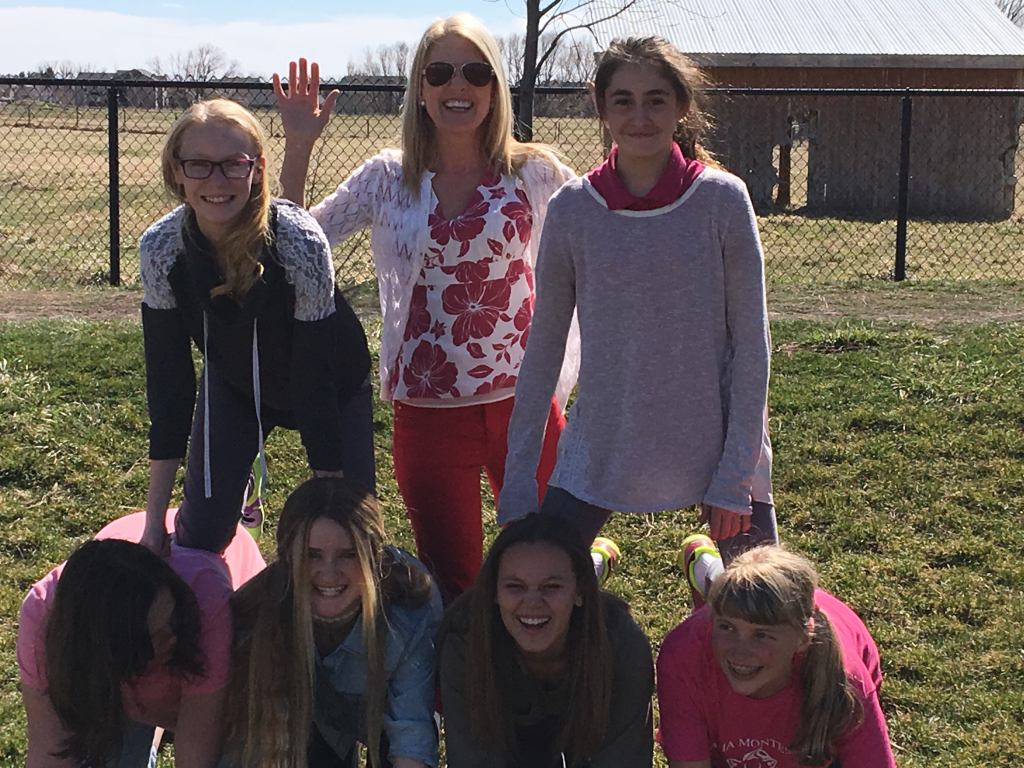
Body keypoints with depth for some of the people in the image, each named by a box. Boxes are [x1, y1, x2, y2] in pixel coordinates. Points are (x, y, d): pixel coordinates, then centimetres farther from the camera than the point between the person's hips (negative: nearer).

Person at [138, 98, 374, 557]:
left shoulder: (301, 242, -36)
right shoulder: (160, 248, -25)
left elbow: (314, 380, -30)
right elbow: (167, 378, -18)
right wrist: (155, 520, -18)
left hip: (334, 385, -2)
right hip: (232, 382, 3)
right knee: (201, 535, -1)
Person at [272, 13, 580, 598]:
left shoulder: (533, 174, -1)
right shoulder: (389, 178, 1)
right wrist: (299, 146, -5)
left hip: (524, 399, 0)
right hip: (428, 411, 0)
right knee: (454, 590, 10)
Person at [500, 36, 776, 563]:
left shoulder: (721, 200, -6)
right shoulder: (573, 209, -2)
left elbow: (751, 343, -3)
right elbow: (544, 346, 4)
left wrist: (737, 474, -8)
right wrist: (517, 481, 2)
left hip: (714, 442, -1)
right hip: (601, 448, 1)